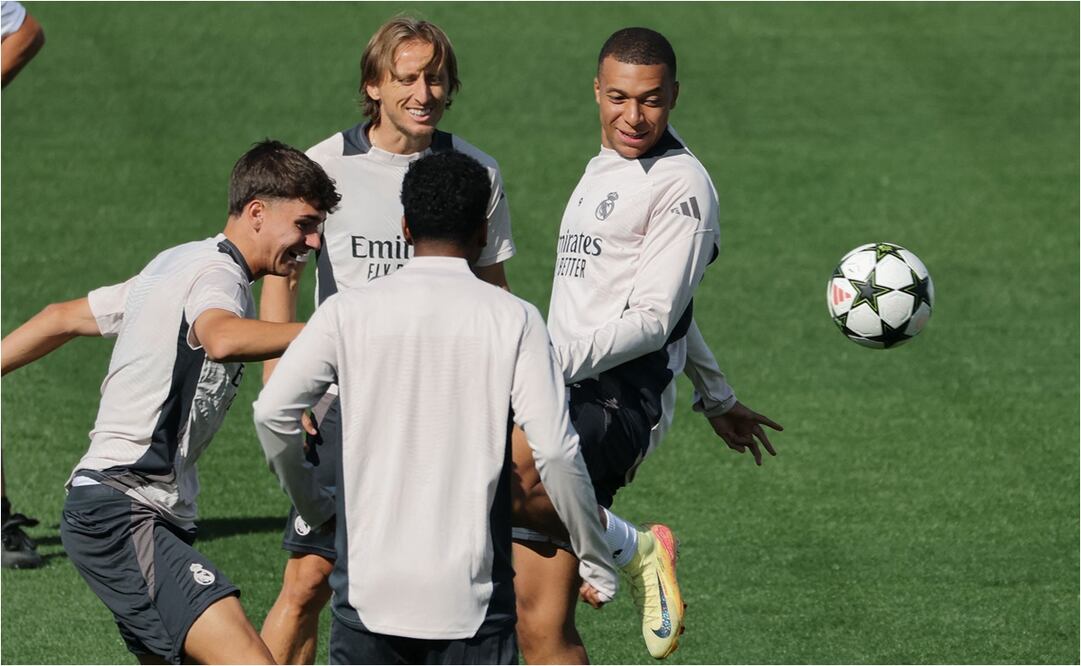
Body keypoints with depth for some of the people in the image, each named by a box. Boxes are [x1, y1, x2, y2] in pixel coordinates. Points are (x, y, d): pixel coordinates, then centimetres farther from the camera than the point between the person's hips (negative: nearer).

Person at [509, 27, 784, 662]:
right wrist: (717, 396, 44)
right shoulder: (601, 174, 24)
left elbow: (653, 320, -15)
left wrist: (562, 359, -28)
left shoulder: (681, 184, -5)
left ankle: (633, 549, -13)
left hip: (620, 405, -8)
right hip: (571, 400, 8)